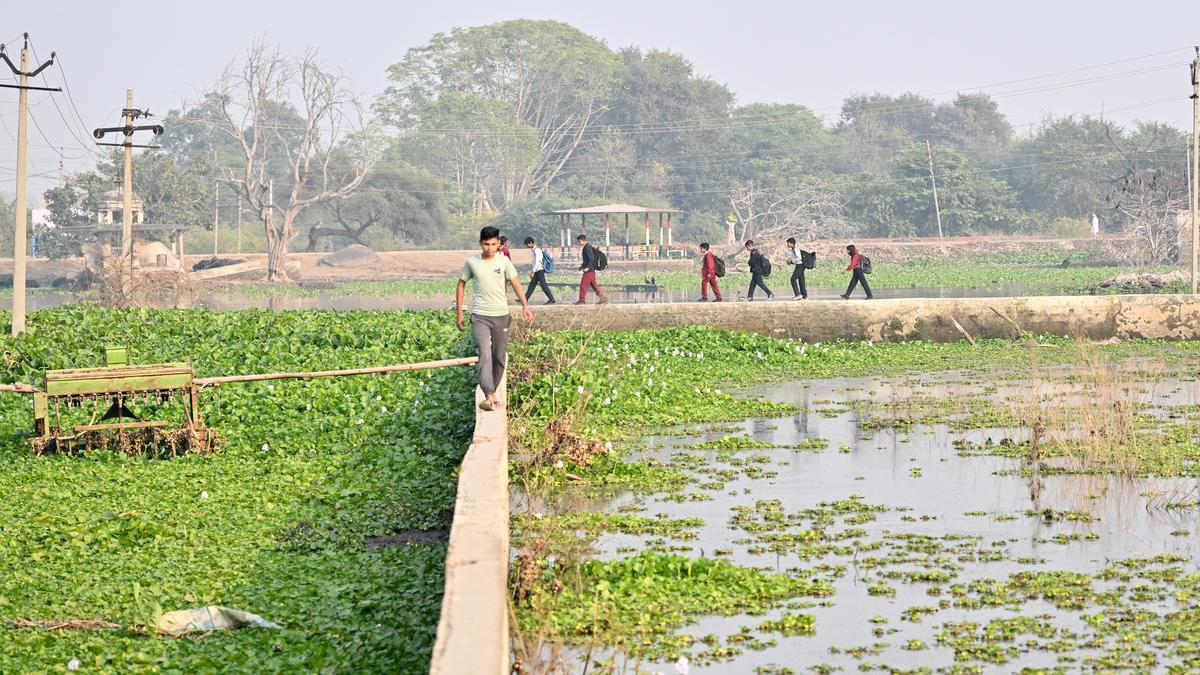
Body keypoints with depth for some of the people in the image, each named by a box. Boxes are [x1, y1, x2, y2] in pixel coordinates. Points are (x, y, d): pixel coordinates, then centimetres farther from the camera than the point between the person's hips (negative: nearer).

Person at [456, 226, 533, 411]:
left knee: (499, 358, 8)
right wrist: (459, 313, 9)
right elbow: (461, 285, 12)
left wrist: (525, 306, -15)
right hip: (480, 317, -2)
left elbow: (515, 283, -1)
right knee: (485, 354, -19)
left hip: (501, 315, 2)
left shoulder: (503, 261, 1)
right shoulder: (472, 262, 1)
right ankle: (489, 396, -27)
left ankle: (492, 392, 25)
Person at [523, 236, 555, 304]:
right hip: (537, 271, 10)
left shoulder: (536, 250, -15)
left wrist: (533, 272, -21)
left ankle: (551, 299, -6)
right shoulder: (533, 249, 15)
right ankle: (525, 299, 13)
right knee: (532, 284, 10)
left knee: (543, 285, -8)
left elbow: (537, 262, -21)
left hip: (539, 270, -10)